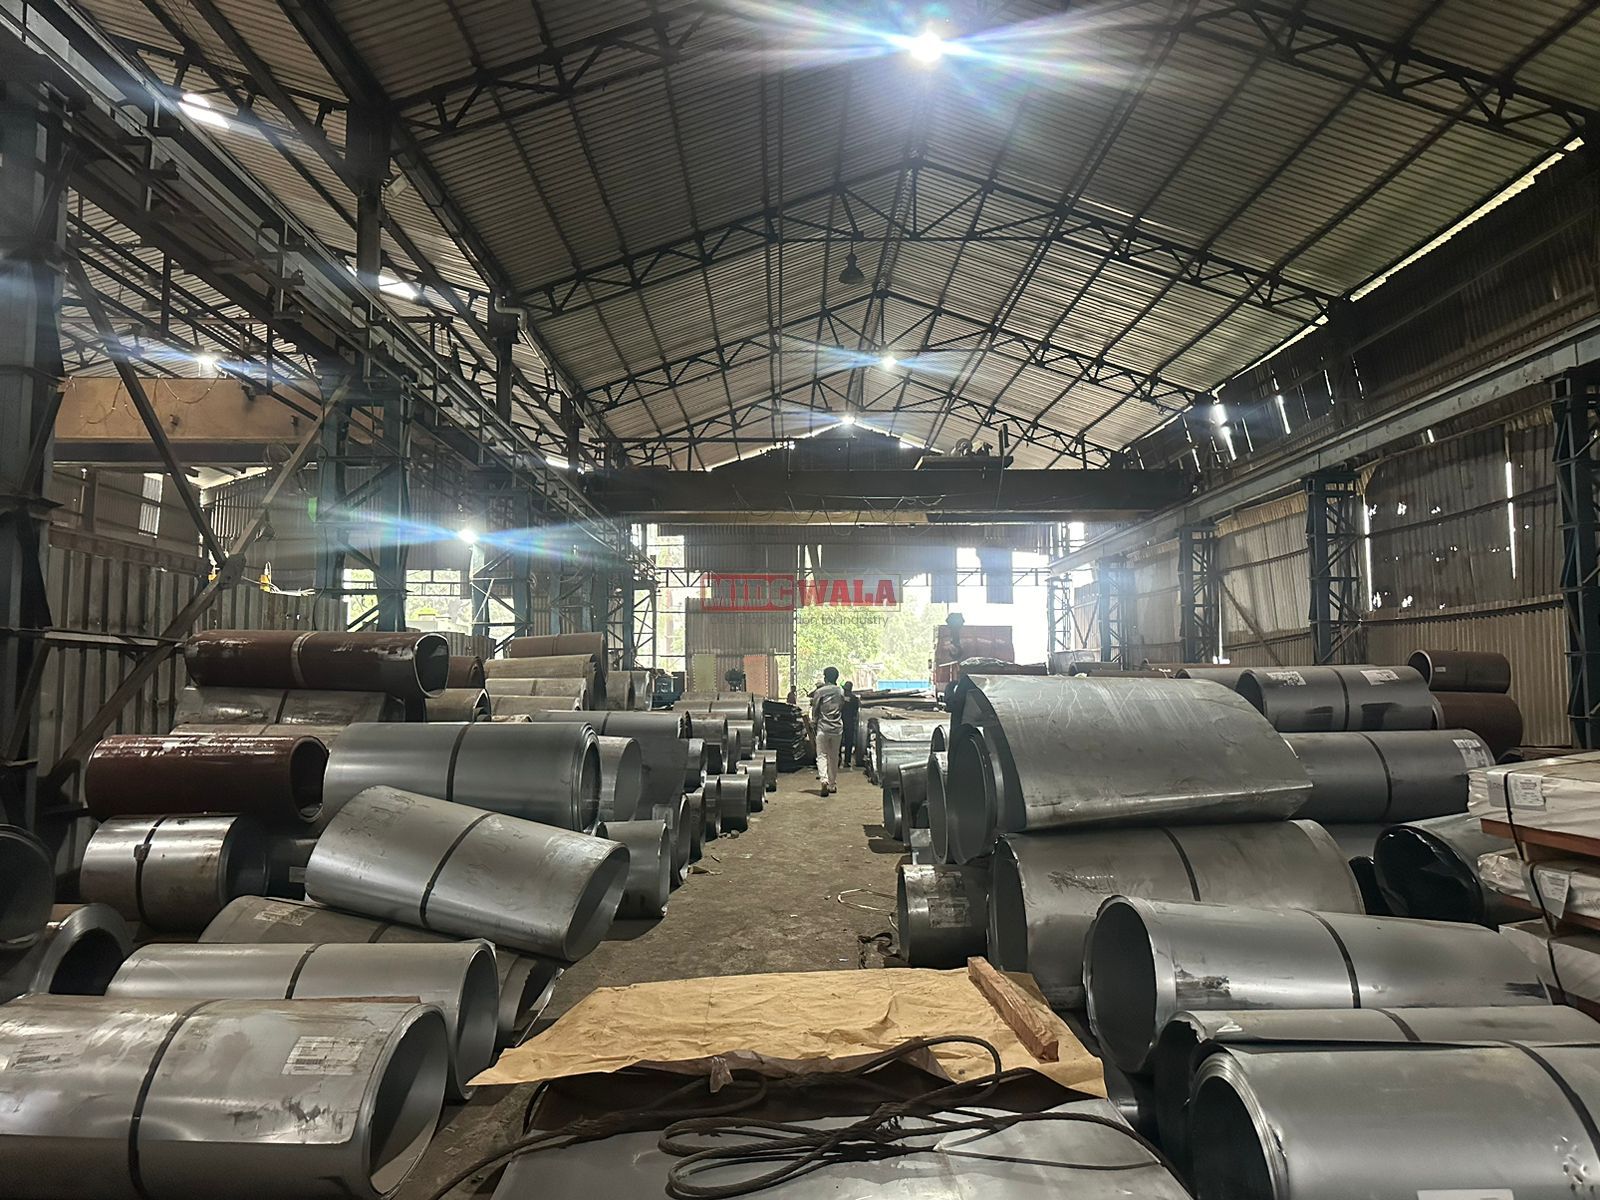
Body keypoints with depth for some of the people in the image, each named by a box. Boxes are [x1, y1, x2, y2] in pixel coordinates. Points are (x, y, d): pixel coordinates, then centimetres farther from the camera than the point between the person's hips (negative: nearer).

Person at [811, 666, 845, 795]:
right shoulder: (841, 691, 5)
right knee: (834, 756, 12)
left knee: (822, 755, -2)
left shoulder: (819, 692, -7)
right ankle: (832, 784, 17)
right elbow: (842, 708, 12)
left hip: (823, 728, -3)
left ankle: (823, 779, -23)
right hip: (837, 728, 4)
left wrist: (813, 724, 11)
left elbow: (815, 710, -3)